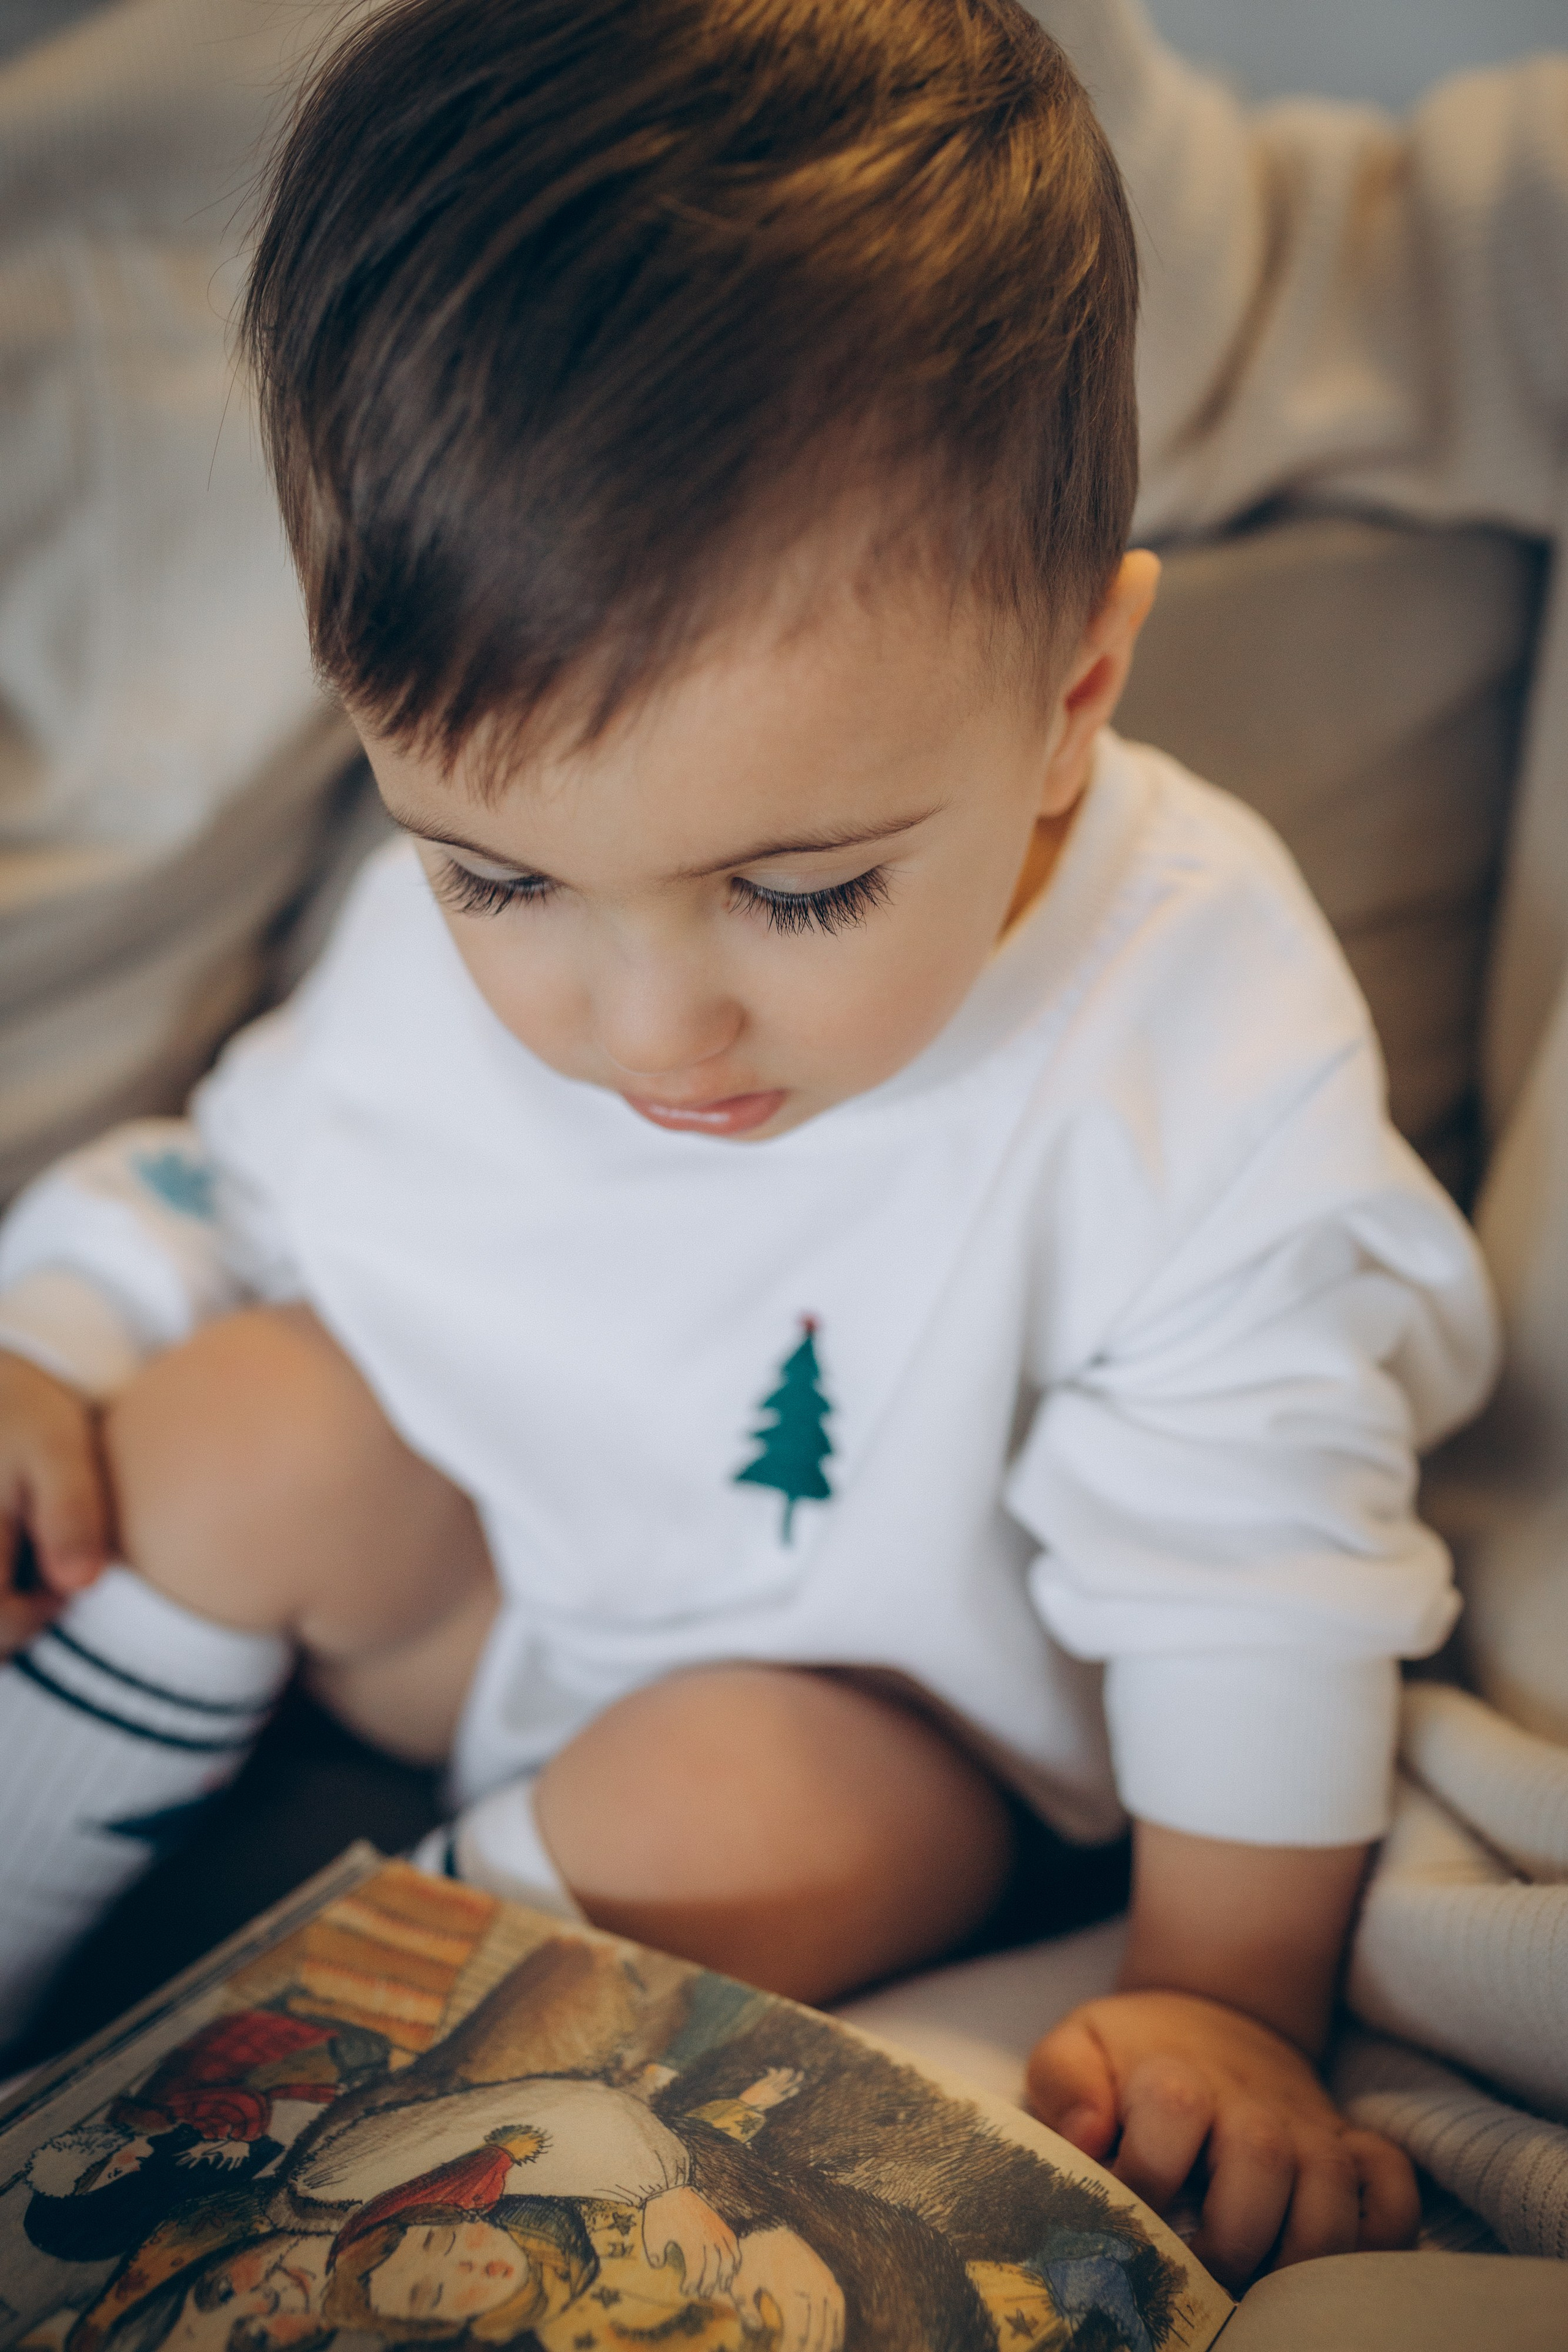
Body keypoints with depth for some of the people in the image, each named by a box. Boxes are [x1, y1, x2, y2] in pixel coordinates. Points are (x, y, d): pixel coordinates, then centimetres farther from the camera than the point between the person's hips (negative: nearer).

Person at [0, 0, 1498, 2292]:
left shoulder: (1208, 1065, -30)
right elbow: (256, 1158, 3)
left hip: (881, 1705, -3)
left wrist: (1224, 2005, -18)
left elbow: (1253, 1571, -21)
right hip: (490, 1572, 4)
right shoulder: (446, 933, -18)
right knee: (232, 1419, -18)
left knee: (725, 1813, -30)